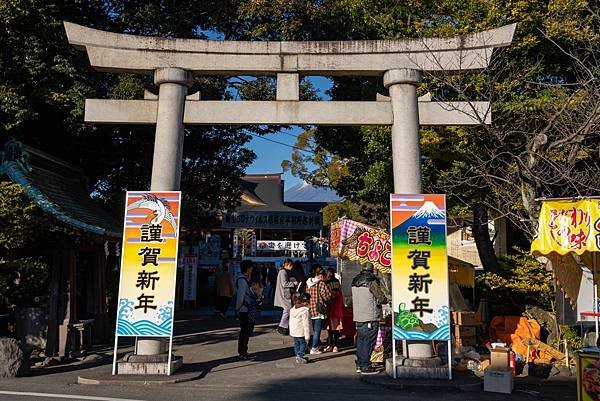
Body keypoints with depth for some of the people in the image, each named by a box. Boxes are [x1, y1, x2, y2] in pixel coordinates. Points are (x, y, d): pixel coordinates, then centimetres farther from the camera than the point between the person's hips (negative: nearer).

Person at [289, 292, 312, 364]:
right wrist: (307, 336, -14)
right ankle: (300, 356, -8)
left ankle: (298, 356, 23)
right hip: (301, 332, -7)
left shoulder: (292, 309, 7)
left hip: (293, 332, 7)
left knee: (296, 344, 16)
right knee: (303, 343, 3)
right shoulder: (305, 310, -17)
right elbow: (306, 324, -18)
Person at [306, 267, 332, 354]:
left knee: (312, 330, 18)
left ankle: (312, 346, 27)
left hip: (310, 310, 7)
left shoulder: (308, 283, 7)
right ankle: (314, 349, 6)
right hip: (319, 310, -7)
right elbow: (328, 295, -13)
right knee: (317, 330, 2)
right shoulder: (321, 283, -13)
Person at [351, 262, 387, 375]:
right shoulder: (372, 281, -13)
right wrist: (386, 300, 9)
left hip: (358, 316, 7)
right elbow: (381, 298, -14)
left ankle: (359, 365, 19)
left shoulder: (355, 281, 9)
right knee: (368, 342, -2)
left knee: (360, 340, 14)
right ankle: (365, 367, 0)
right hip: (370, 317, -7)